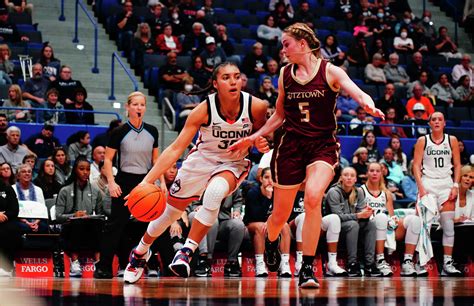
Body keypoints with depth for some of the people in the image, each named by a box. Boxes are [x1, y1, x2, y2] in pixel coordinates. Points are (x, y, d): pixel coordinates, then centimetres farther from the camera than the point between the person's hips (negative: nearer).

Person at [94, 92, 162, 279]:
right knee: (116, 225, -4)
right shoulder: (119, 132, -6)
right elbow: (108, 159, -3)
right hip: (125, 181, -3)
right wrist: (111, 182, -13)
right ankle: (103, 267, 3)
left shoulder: (152, 132, 5)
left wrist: (162, 182, 6)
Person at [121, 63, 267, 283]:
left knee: (215, 192, -36)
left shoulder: (256, 106, -21)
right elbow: (176, 149, -24)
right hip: (202, 160, 1)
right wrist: (147, 181, -32)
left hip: (233, 164, 0)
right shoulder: (204, 109, -24)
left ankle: (187, 252, -25)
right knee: (169, 212, 12)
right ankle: (140, 252, 42)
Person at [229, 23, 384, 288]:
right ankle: (271, 241, 46)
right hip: (291, 144, 3)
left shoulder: (330, 71, -4)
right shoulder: (285, 74, 7)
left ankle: (308, 267, -19)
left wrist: (369, 106, -42)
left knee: (313, 197, -30)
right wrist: (255, 137, 8)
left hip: (323, 144, -3)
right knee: (281, 214, 8)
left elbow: (358, 93, -19)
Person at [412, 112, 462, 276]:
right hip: (427, 183, -2)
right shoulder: (422, 141, 3)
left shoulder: (451, 140, 7)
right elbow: (416, 165, -1)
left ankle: (447, 263, -1)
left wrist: (455, 186, -3)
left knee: (448, 225, -3)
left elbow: (457, 165, 8)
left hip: (446, 183, 2)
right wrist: (421, 187, -11)